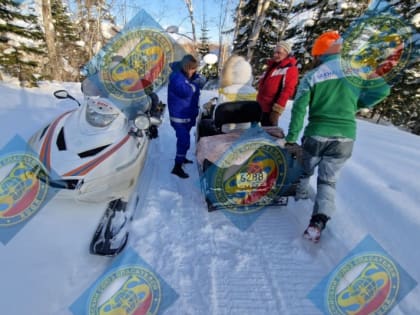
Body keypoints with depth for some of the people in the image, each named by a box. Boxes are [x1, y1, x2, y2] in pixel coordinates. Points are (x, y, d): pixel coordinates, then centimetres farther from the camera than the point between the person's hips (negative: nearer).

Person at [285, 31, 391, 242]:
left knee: (306, 171, 24)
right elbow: (382, 89, 2)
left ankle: (301, 192, 48)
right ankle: (318, 222, -5)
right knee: (328, 180, 9)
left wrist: (291, 137, -3)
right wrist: (356, 105, 16)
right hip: (345, 138, 2)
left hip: (316, 135, -1)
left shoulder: (312, 76, -3)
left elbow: (299, 109, -8)